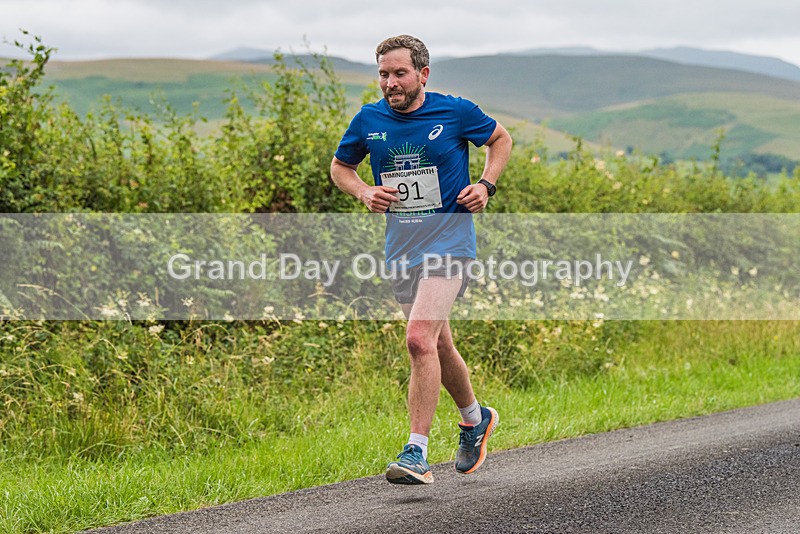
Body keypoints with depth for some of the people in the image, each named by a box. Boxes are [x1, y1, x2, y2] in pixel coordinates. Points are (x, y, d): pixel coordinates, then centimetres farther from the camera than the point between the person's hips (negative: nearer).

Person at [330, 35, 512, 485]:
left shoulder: (456, 112, -6)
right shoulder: (369, 120, 1)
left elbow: (501, 138, 11)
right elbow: (340, 167, 16)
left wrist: (486, 186, -3)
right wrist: (365, 193, -4)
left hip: (448, 242, -5)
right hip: (401, 249, 5)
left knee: (419, 339, -21)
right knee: (438, 345, 16)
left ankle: (417, 453, -19)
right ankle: (475, 418, 43)